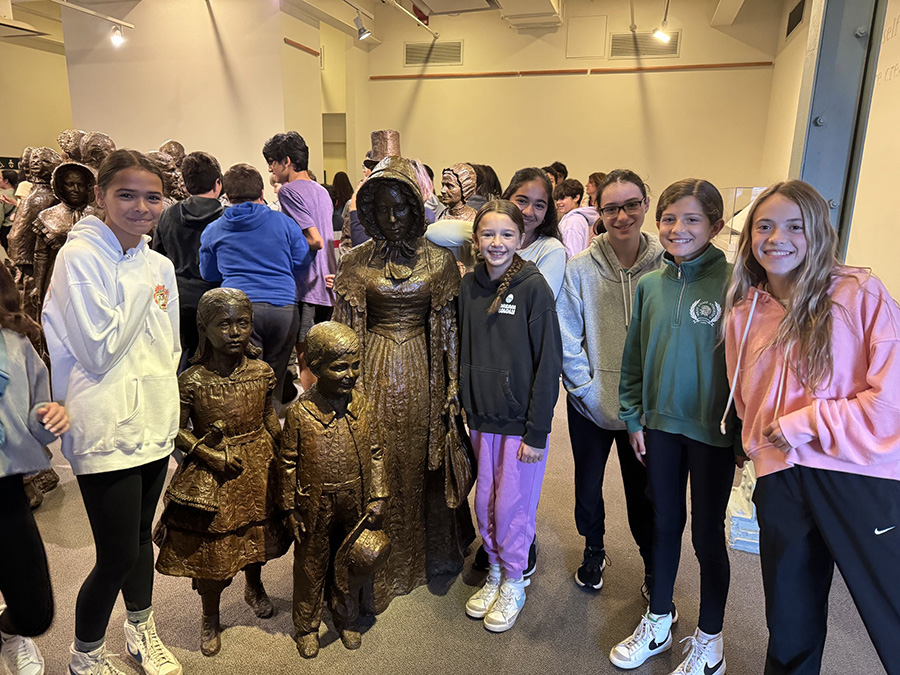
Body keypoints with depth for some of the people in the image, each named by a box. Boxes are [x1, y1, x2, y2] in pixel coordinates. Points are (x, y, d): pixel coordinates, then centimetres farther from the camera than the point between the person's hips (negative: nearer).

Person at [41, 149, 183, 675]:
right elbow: (98, 351, -18)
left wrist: (164, 405, 11)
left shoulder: (159, 264, 7)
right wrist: (140, 291, -15)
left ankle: (142, 632, 43)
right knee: (118, 556, 2)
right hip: (107, 431, -6)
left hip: (155, 425, 6)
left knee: (141, 537, 21)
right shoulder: (79, 258, -13)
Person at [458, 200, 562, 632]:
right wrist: (466, 407, 8)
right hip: (481, 417, 5)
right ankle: (495, 572, 38)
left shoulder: (533, 287, -12)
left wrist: (537, 431, -14)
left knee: (513, 507, 7)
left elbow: (549, 362, -13)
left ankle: (513, 584, 30)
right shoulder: (469, 285, 3)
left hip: (521, 420, -5)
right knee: (484, 503, 15)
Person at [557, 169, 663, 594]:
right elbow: (567, 338, -6)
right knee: (588, 484, 18)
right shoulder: (581, 267, -8)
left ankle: (653, 564, 39)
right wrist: (587, 390, -11)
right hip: (590, 402, 1)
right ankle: (593, 550, 44)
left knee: (643, 488, 14)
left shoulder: (665, 265, -7)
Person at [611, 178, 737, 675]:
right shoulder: (650, 285, 1)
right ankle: (658, 621, 37)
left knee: (707, 533, 10)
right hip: (660, 425, 4)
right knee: (664, 523, 17)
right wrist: (633, 417, 6)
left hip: (714, 431, -4)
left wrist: (741, 432, -10)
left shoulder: (733, 283, -11)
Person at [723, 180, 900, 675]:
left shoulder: (860, 295, -5)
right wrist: (762, 445, 9)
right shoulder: (744, 315, 10)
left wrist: (800, 425, -10)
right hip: (781, 481, 5)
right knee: (790, 626, 18)